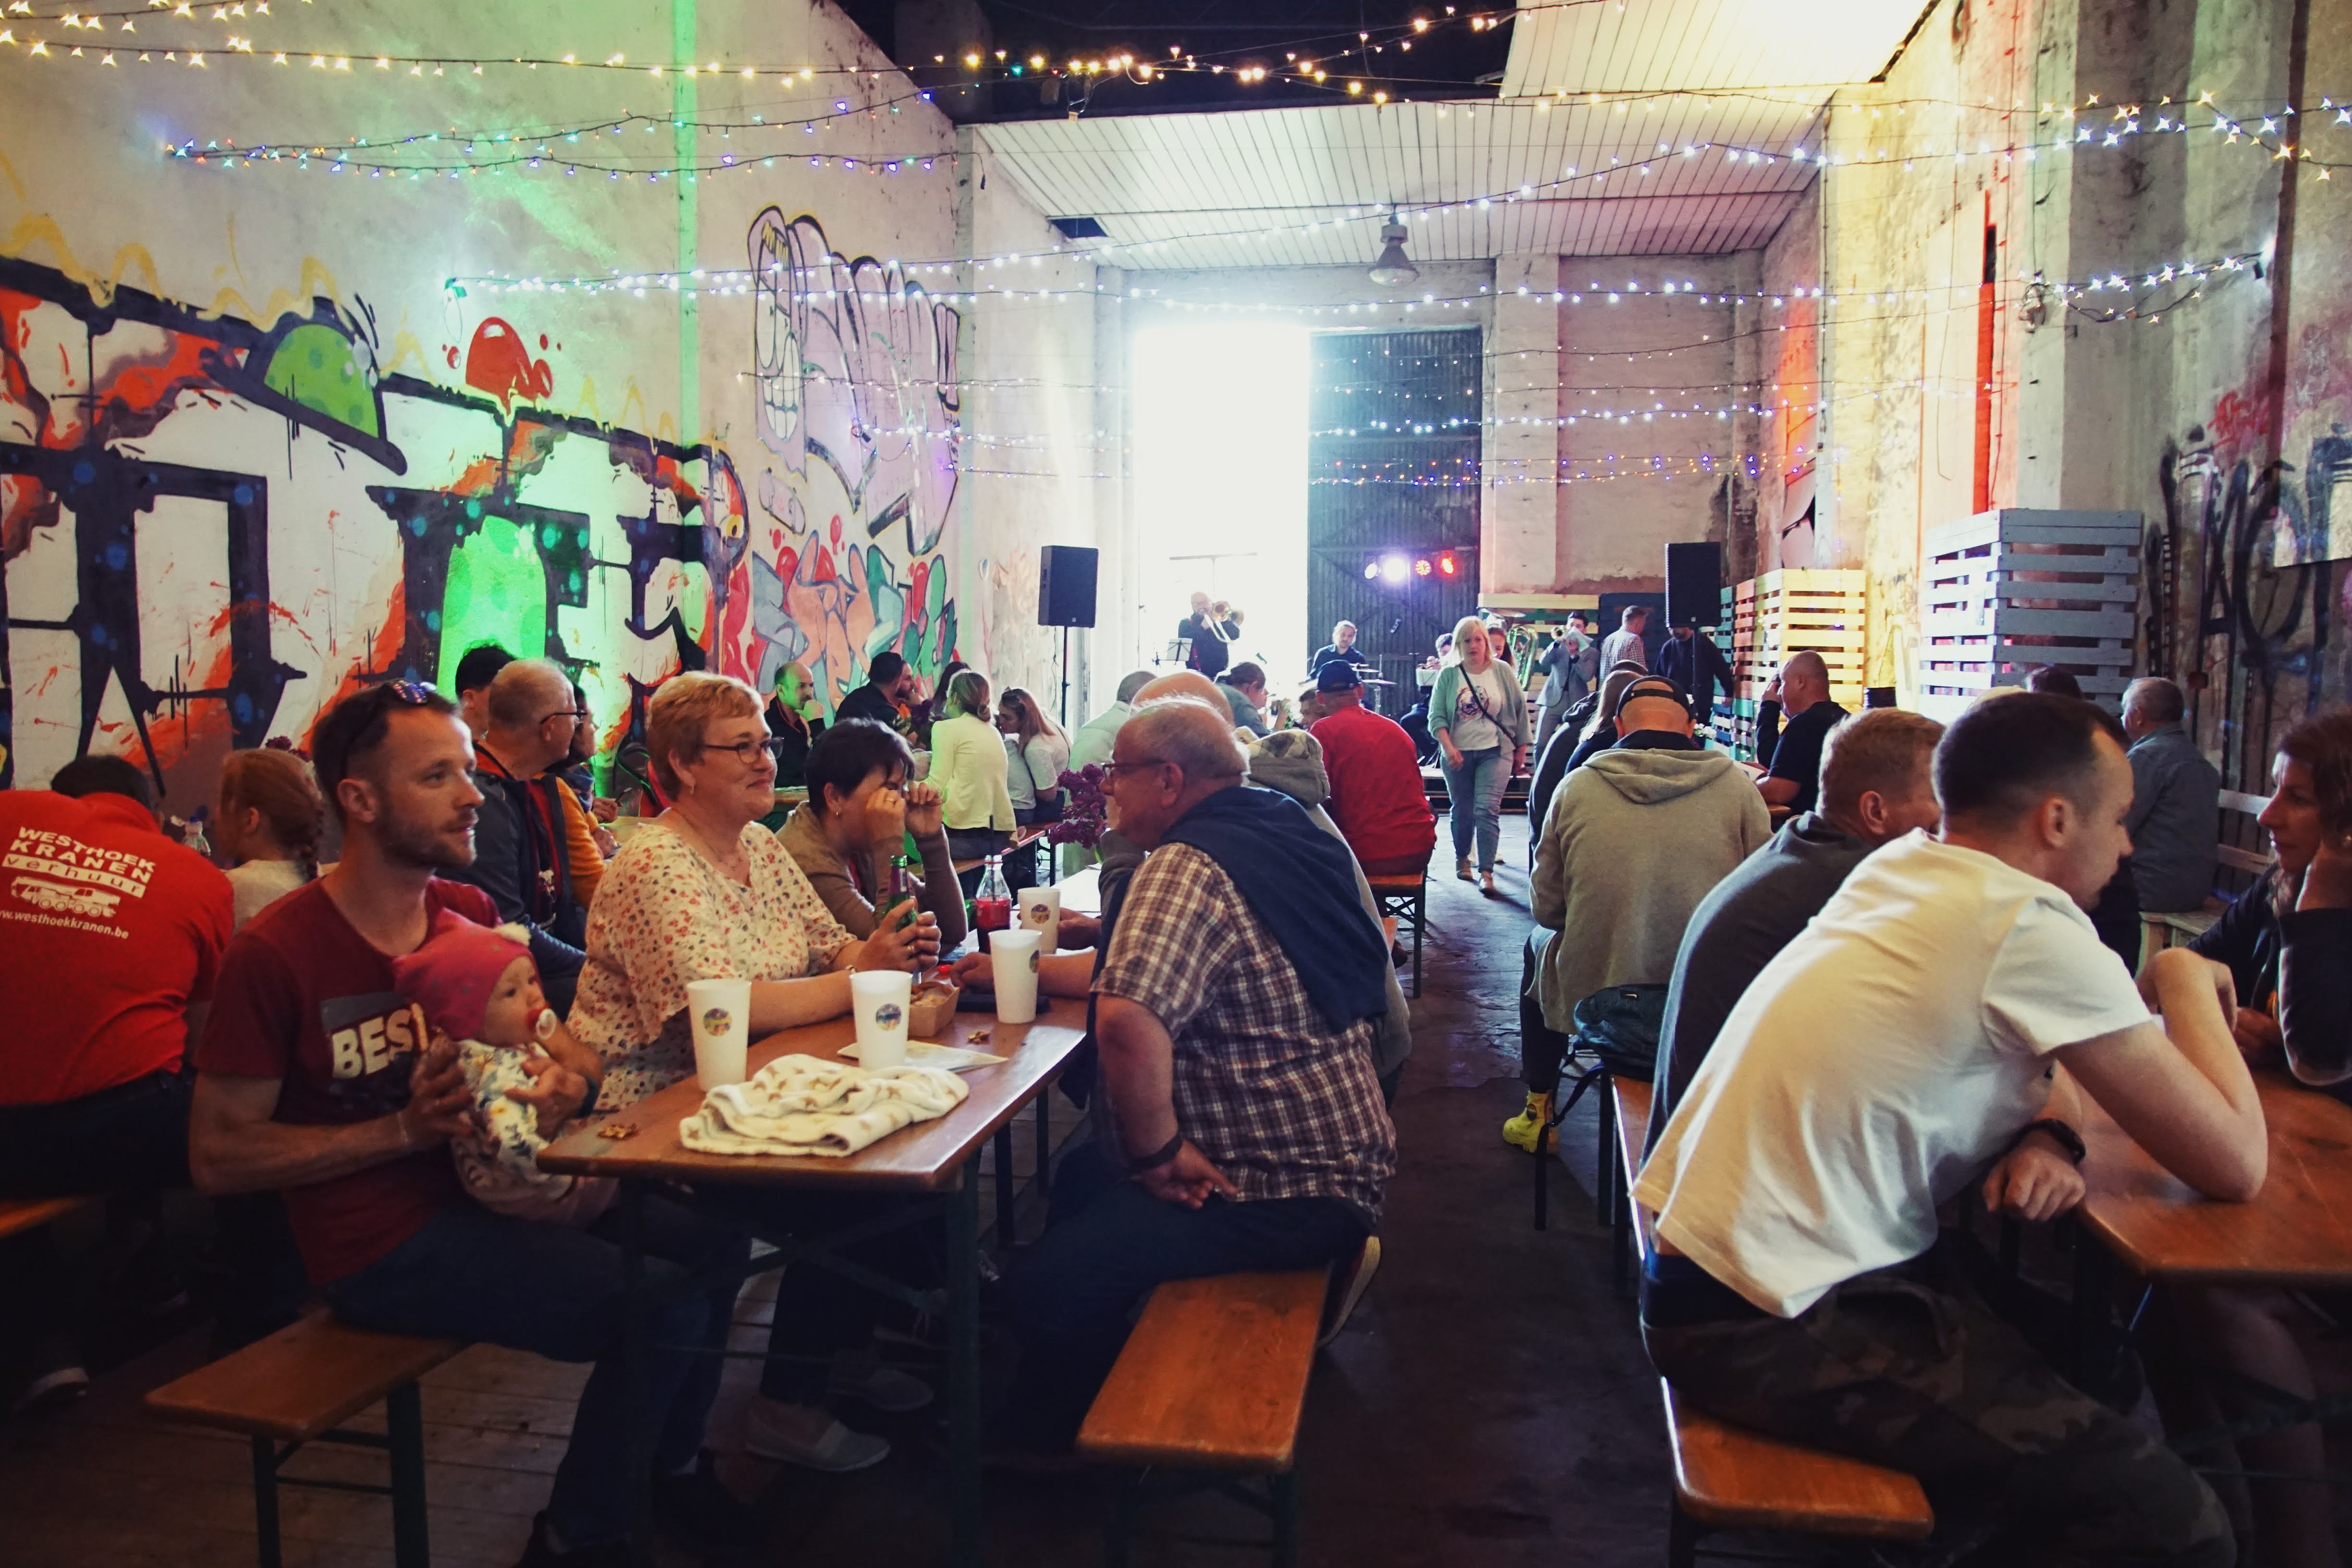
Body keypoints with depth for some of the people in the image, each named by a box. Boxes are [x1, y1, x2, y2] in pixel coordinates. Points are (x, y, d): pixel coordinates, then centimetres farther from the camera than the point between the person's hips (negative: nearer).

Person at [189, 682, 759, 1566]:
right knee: (666, 1303, -20)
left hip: (492, 1186, 7)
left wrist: (570, 1079, -11)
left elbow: (555, 1040, 14)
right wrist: (407, 1130, -22)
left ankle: (675, 1469, 20)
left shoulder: (470, 913, 4)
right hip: (384, 1243, -7)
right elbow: (217, 1156, -13)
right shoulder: (275, 953, -14)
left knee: (712, 1242, -6)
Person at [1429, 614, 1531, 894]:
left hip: (1495, 752, -2)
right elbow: (1437, 717, -2)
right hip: (1458, 754, 2)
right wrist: (1449, 748, -15)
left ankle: (1486, 872, -9)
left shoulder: (1502, 671, 0)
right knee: (1461, 811, 12)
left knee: (1487, 810, -12)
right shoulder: (1448, 676, 1)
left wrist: (1521, 749, 7)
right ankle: (1462, 858, 35)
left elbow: (1520, 710, 6)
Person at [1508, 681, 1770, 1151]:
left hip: (1590, 999, 0)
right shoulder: (1738, 785, -7)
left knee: (1539, 944, 32)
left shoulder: (1577, 786, -7)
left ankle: (1539, 1106, 41)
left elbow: (1545, 909, 0)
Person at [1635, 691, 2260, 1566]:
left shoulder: (1903, 868, 8)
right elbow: (2235, 1166, -9)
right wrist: (2187, 983, 5)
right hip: (1766, 1328, -9)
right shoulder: (2031, 927, -16)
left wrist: (2044, 1134, 0)